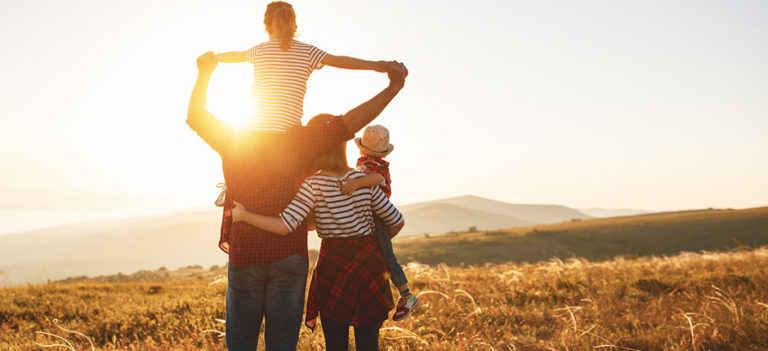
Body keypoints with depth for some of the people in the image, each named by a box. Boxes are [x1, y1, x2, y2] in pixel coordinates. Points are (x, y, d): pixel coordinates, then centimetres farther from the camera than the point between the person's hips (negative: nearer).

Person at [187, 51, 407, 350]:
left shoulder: (233, 139, 0)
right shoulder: (298, 140, -4)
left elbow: (195, 116, 16)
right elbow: (349, 123, -10)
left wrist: (204, 74, 21)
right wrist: (393, 88, -10)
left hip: (244, 255, 1)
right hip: (289, 257, -1)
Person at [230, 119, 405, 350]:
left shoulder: (313, 185, -11)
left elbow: (284, 226, -21)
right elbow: (396, 222, 7)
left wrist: (243, 215, -9)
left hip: (334, 266, -3)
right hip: (370, 265, 3)